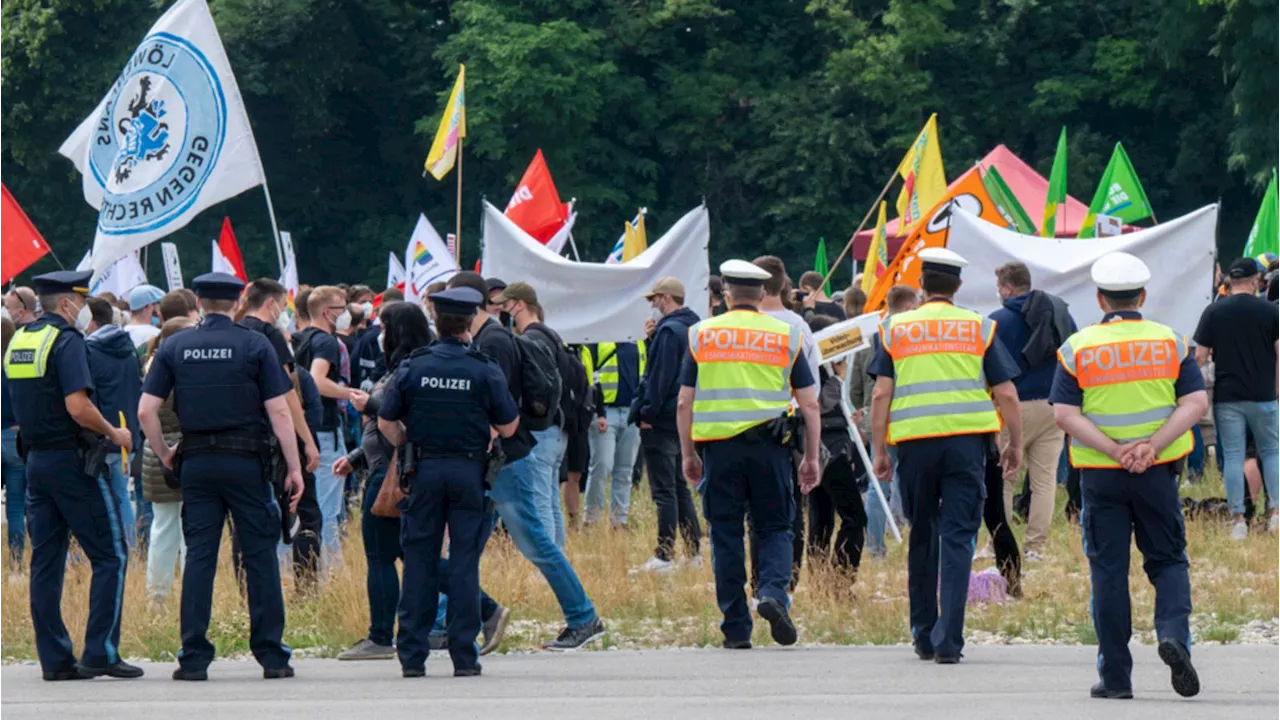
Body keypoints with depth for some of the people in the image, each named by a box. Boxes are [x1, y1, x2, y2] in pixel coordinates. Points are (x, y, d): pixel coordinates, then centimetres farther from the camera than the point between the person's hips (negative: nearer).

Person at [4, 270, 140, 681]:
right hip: (72, 459, -8)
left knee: (46, 561, 7)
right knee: (110, 555, -2)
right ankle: (100, 652, -7)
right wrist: (114, 434, -8)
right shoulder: (66, 342, -14)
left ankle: (54, 659, 6)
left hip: (36, 458, 8)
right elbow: (78, 407, -23)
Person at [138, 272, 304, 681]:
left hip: (196, 463, 2)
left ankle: (193, 658, 1)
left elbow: (146, 410, -1)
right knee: (260, 555, 4)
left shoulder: (174, 348, 3)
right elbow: (278, 410, -7)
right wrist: (293, 467, -3)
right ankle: (271, 655, 3)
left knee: (198, 556, 4)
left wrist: (163, 454, 12)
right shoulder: (254, 345, -3)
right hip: (246, 462, -2)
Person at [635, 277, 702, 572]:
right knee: (680, 487, 16)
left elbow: (661, 376, -19)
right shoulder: (695, 327, 13)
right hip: (684, 422, 9)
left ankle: (665, 556, -6)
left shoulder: (669, 330, -16)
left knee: (664, 490, -7)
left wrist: (648, 413, -15)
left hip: (662, 423, -9)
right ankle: (694, 551, 17)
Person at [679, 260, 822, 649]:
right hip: (769, 445, 0)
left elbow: (684, 402, 4)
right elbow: (809, 403, 4)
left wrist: (688, 454, 12)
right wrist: (812, 458, 9)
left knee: (726, 536, 6)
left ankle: (736, 628, 5)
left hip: (719, 445, 0)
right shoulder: (786, 336, 5)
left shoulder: (702, 334, 5)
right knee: (774, 528, 11)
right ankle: (773, 592, -16)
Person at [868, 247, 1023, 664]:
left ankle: (924, 636, 20)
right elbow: (1006, 394, 4)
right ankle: (948, 640, -13)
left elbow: (881, 394, 2)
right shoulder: (979, 328, 7)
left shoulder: (895, 329, 8)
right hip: (966, 440, -1)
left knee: (922, 537, 14)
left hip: (913, 442, 1)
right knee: (958, 537, -3)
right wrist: (1015, 446, 14)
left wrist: (879, 451, 7)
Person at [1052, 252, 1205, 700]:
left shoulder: (1078, 348, -2)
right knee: (1168, 560, 12)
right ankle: (1173, 633, -15)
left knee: (1108, 570, 5)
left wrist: (1114, 451, -14)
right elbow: (1196, 403, -7)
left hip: (1100, 474, 0)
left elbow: (1065, 414, -10)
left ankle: (1115, 675, 5)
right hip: (1157, 473, 0)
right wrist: (1152, 445, -14)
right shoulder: (1171, 342, 2)